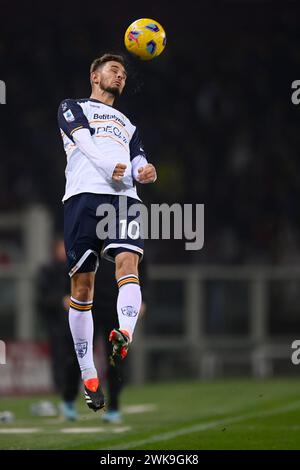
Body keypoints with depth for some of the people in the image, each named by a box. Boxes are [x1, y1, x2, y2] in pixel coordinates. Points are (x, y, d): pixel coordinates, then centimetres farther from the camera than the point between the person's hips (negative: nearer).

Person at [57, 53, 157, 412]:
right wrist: (109, 167, -19)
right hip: (85, 194, -3)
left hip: (124, 197, 3)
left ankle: (125, 335, -50)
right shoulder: (73, 108, 21)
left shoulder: (127, 124, 36)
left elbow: (137, 161, 22)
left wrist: (145, 172, -4)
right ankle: (88, 377, -2)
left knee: (127, 261, -25)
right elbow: (83, 139, 0)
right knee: (82, 284, -6)